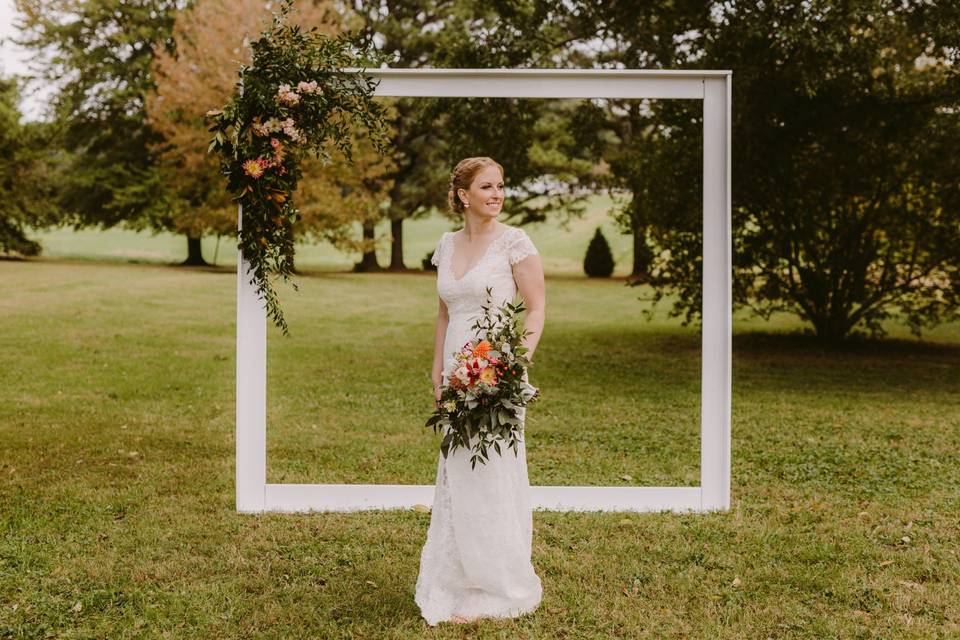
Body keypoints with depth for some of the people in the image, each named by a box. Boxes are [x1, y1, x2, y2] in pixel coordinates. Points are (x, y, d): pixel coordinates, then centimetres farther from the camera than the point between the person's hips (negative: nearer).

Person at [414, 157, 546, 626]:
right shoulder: (447, 244, 10)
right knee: (456, 478, 11)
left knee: (492, 477, 0)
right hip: (458, 374, 6)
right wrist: (437, 368, 13)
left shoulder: (513, 241, -6)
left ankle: (497, 591, 14)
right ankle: (460, 583, 24)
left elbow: (536, 308, -7)